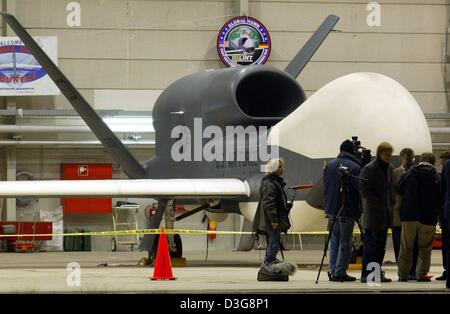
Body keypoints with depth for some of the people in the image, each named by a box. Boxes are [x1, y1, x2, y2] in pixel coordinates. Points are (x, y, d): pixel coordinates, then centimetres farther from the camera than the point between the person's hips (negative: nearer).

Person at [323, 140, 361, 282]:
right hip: (347, 211, -5)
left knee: (334, 240, 14)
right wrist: (359, 209, 1)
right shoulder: (355, 167, -12)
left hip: (332, 209, 5)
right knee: (345, 242, 1)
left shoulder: (330, 165, 6)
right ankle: (340, 272, -2)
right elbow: (360, 189, -13)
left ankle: (333, 271, 12)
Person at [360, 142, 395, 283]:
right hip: (372, 213, -8)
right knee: (371, 244, -7)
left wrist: (390, 205, 9)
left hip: (385, 213, 8)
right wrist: (378, 204, -14)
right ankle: (367, 274, -5)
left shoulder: (389, 168, 13)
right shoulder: (369, 169, -10)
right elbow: (365, 191, -13)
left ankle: (377, 273, 16)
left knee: (381, 245, 10)